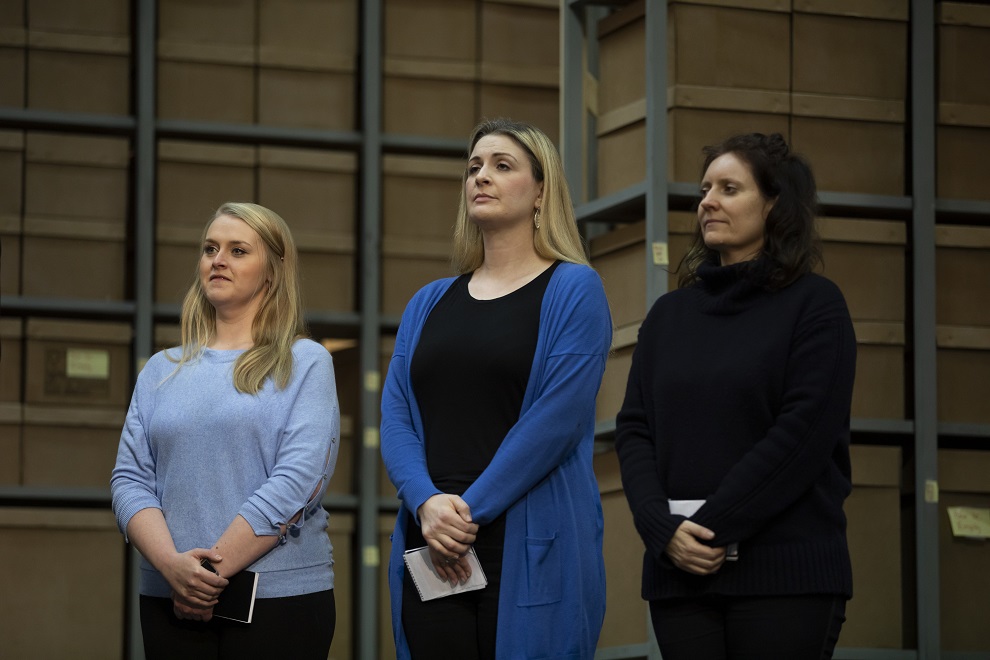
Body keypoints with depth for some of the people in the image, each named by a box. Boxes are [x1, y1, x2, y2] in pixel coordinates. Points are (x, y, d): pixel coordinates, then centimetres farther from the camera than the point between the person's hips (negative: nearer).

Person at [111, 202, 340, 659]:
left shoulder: (305, 363, 1)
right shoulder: (162, 371, 13)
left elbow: (297, 480, -10)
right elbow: (130, 479, 5)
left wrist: (214, 568, -15)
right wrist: (173, 565, -12)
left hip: (281, 599, -3)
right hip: (169, 600, 3)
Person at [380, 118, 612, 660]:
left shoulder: (573, 290, 1)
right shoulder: (428, 304, 16)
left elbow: (557, 419, -10)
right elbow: (395, 418, 7)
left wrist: (471, 510, -15)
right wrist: (427, 504, -12)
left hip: (531, 553, -4)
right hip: (434, 554, 5)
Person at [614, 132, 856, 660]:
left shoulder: (813, 304, 2)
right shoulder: (670, 314, 16)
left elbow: (803, 434, -9)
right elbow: (633, 429, 9)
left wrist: (715, 528, -13)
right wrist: (664, 530, -8)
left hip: (784, 573, -4)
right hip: (679, 571, 4)